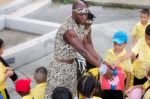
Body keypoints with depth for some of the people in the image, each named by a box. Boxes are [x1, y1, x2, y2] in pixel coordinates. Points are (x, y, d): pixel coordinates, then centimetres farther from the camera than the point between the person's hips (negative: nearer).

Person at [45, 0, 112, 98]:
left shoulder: (80, 24, -1)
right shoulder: (68, 29, -29)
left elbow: (85, 47, 6)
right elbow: (83, 51, -31)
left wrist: (100, 60, -1)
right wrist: (102, 68, -30)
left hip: (72, 66, 8)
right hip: (60, 68, -8)